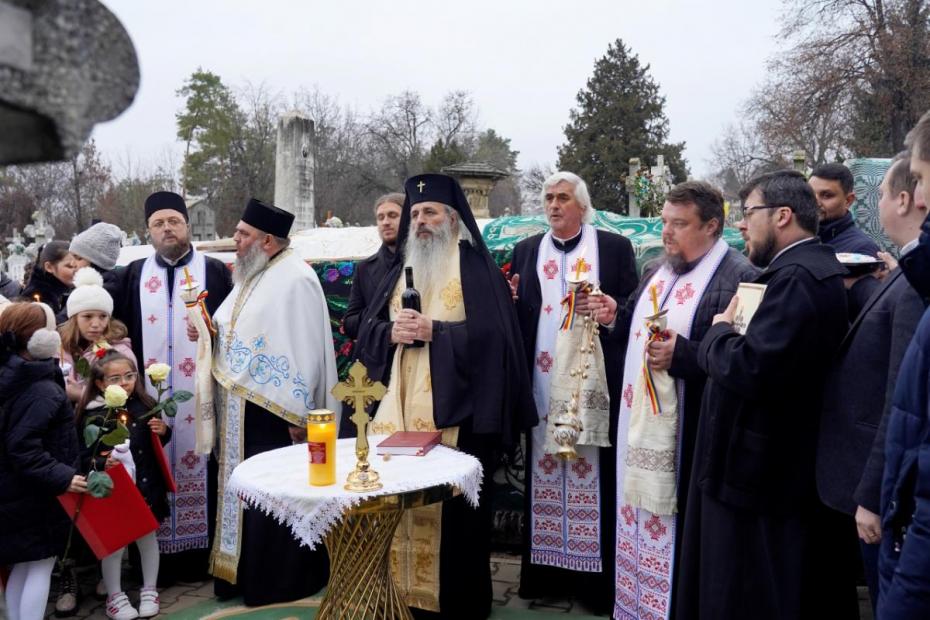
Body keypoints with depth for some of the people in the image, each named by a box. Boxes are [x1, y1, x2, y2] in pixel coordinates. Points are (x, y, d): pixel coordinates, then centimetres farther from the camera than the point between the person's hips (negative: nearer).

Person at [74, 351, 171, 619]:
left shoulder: (145, 406, -3)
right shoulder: (91, 415, -13)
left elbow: (158, 443, 12)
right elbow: (83, 456, -13)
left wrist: (163, 432, -9)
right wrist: (102, 463, -31)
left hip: (145, 486, 3)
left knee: (147, 536, 16)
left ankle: (149, 590, 35)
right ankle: (114, 595, 30)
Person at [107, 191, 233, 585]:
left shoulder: (215, 272, 5)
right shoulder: (133, 275, 12)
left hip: (200, 393, -2)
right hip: (149, 394, 2)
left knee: (199, 464, 2)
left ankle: (203, 554, 13)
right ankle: (159, 558, 14)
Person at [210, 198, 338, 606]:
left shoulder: (295, 280, -15)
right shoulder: (251, 276, 12)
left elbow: (304, 351, -19)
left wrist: (297, 415, -19)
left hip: (275, 411, -9)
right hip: (242, 408, 9)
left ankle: (283, 579, 16)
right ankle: (247, 572, 27)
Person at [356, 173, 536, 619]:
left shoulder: (475, 268, -2)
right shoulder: (401, 270, 17)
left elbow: (490, 333, -13)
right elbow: (367, 328, 12)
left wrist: (434, 331, -17)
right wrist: (393, 332, -8)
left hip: (455, 410, -5)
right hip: (402, 408, 6)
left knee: (451, 506, -1)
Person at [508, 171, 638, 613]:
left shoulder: (615, 246, 4)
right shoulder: (526, 250, 13)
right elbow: (517, 315, 12)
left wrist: (613, 312, -19)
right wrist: (509, 302, -9)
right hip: (542, 382, 3)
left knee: (593, 470, 1)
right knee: (544, 467, 7)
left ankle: (597, 577, 11)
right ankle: (544, 569, 17)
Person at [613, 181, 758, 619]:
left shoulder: (740, 277, -13)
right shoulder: (655, 272, 14)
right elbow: (633, 330, 21)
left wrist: (681, 354, -26)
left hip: (686, 431, -8)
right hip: (639, 421, 8)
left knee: (676, 532, 3)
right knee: (639, 520, 17)